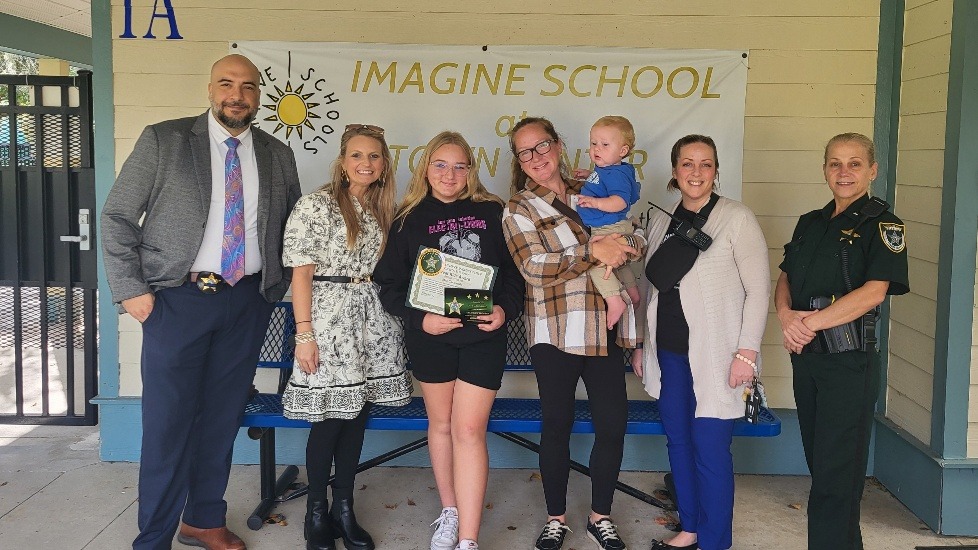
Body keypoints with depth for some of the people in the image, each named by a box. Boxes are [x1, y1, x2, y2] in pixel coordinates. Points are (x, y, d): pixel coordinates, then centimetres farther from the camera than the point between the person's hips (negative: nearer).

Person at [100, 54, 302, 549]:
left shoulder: (278, 156, 8)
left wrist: (277, 286, 10)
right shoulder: (162, 141, -2)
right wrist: (130, 290, -7)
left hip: (248, 302, 3)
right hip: (178, 299, -3)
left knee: (222, 418, 11)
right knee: (167, 421, 0)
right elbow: (117, 217, -2)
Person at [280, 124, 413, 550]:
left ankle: (344, 509, 21)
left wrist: (393, 319, 8)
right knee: (330, 418, -1)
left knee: (358, 414, 9)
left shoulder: (383, 209, 13)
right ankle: (317, 513, 16)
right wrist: (304, 334, -14)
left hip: (374, 322, 6)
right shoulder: (317, 205, -5)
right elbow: (302, 273, -9)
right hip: (330, 320, -5)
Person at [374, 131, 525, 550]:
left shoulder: (491, 212, 1)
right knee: (441, 424, 14)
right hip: (430, 336, 2)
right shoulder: (409, 219, 1)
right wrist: (419, 318, -15)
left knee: (468, 430, -5)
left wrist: (506, 309, -12)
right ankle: (449, 513, 33)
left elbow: (515, 269, 5)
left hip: (483, 336, -1)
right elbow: (390, 284, -1)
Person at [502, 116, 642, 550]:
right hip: (556, 332, -3)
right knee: (557, 426, 6)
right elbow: (535, 267, -13)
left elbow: (638, 232, 11)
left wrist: (622, 245, -12)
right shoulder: (519, 208, 0)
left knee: (613, 424, 4)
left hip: (604, 330, 3)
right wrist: (594, 251, -21)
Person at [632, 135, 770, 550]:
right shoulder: (660, 220, 10)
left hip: (714, 355, -6)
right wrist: (640, 344, 16)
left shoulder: (737, 218, -7)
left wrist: (747, 351, -14)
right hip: (668, 351, 6)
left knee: (710, 450, -3)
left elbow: (759, 289, -9)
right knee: (678, 442, 13)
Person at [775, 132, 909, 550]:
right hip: (805, 355, 7)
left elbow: (873, 292, -17)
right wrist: (786, 314, -8)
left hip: (849, 359, -6)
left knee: (835, 472, -4)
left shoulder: (882, 225, -6)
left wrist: (811, 322, -20)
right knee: (818, 463, 14)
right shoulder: (810, 223, 14)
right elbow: (785, 278, 13)